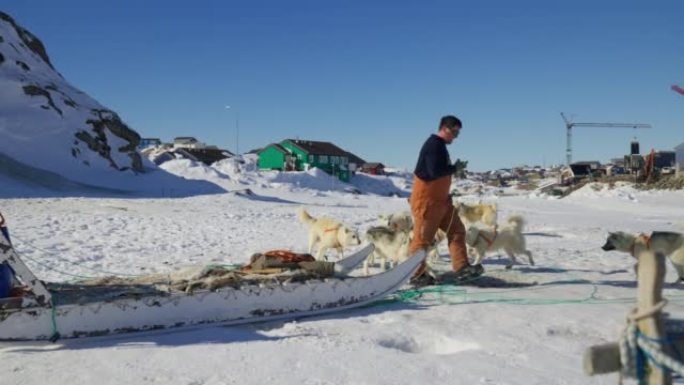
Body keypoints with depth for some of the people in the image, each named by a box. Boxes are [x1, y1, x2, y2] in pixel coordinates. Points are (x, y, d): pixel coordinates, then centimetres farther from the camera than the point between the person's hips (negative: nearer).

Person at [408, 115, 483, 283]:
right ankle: (414, 273, 10)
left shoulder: (440, 145, 15)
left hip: (440, 199, 10)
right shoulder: (434, 145, -17)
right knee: (422, 238, -2)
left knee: (457, 230, 4)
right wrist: (455, 168, -14)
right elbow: (435, 171, -27)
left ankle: (461, 268, 1)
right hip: (427, 200, -10)